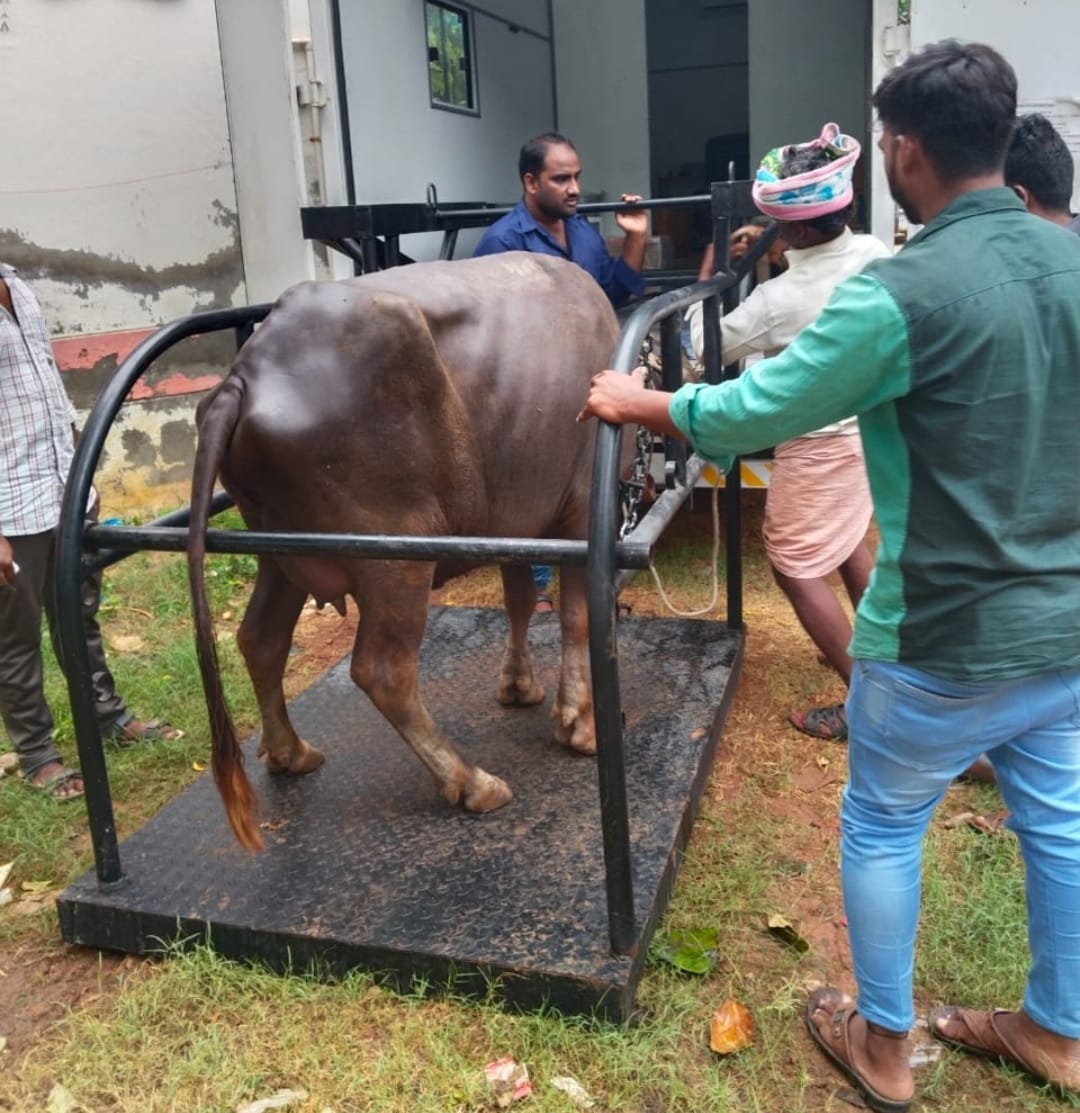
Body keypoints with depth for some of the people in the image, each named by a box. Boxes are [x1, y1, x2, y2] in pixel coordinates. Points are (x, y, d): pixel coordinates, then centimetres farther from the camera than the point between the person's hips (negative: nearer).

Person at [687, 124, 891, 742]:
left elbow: (706, 345, -10)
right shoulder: (874, 255, -8)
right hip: (865, 423, 8)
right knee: (848, 543, 26)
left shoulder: (779, 299, -26)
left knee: (796, 567, 2)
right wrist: (778, 249, 13)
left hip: (817, 443, -8)